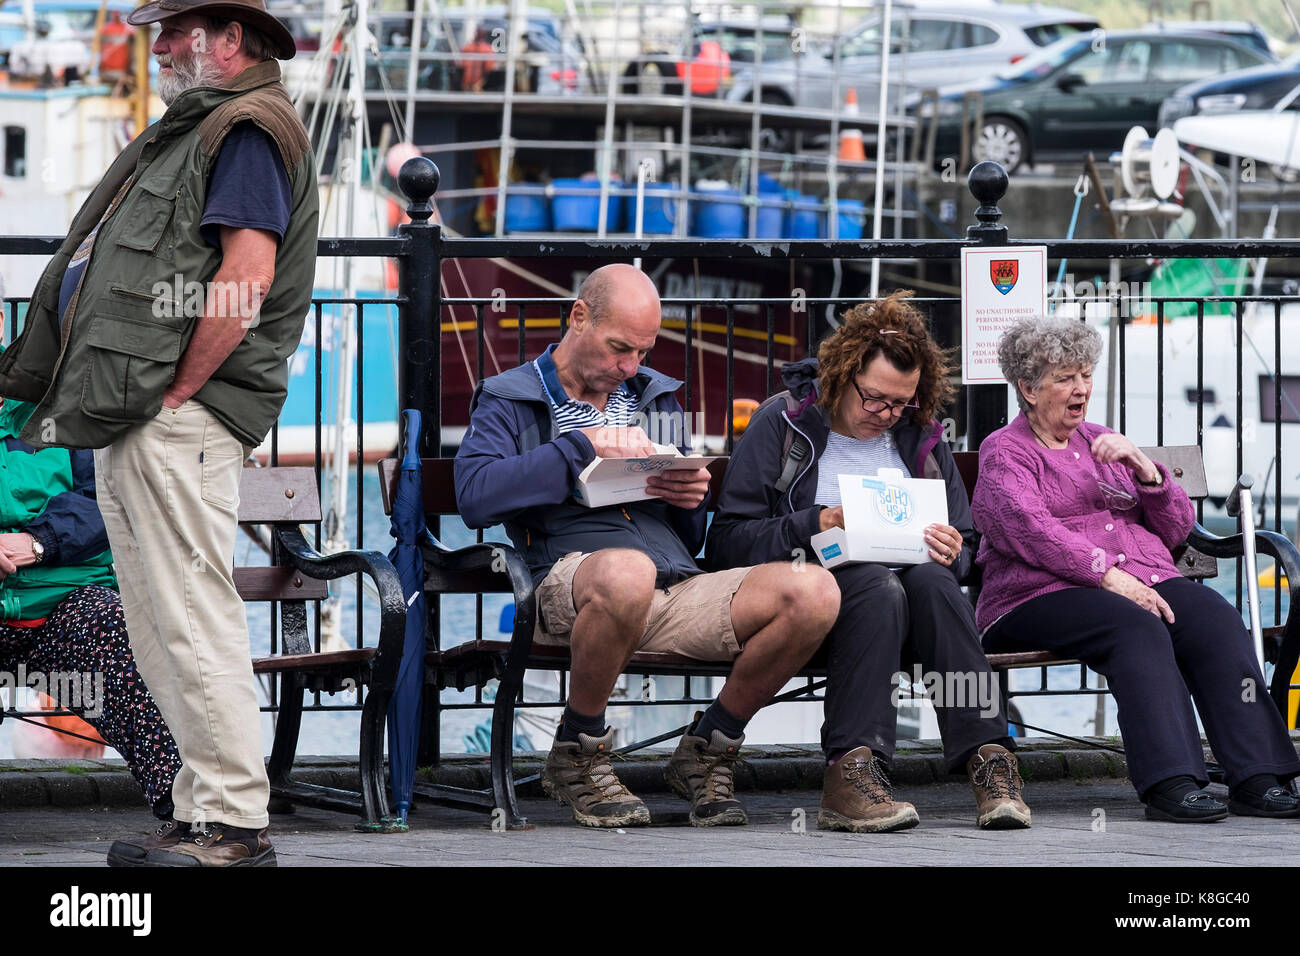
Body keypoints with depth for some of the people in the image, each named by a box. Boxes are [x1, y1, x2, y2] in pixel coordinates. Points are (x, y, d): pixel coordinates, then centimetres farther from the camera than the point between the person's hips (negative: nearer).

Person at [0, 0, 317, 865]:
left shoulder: (250, 130, -8)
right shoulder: (189, 131, 24)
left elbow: (246, 276, -20)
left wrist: (175, 393, -18)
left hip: (181, 423, -11)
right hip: (128, 421, 11)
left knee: (194, 623, -12)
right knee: (158, 631, 11)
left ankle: (236, 825, -11)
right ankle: (204, 816, 15)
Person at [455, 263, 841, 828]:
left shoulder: (657, 399, 28)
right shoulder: (508, 401, 11)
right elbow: (475, 496, -10)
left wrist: (692, 499, 4)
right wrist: (583, 447, -11)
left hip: (679, 589, 5)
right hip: (571, 582, -5)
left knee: (813, 593, -22)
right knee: (626, 571, -44)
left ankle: (705, 751, 0)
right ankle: (577, 758, -17)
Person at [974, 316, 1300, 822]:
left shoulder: (1101, 443, 26)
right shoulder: (1003, 452, 8)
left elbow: (1178, 528, 20)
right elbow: (1030, 529, -12)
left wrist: (1145, 470, 1)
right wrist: (1109, 576, -24)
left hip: (1145, 580, 5)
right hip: (1042, 592, -5)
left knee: (1215, 618, -26)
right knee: (1138, 629, -36)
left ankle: (1255, 778, -36)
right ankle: (1170, 784, -46)